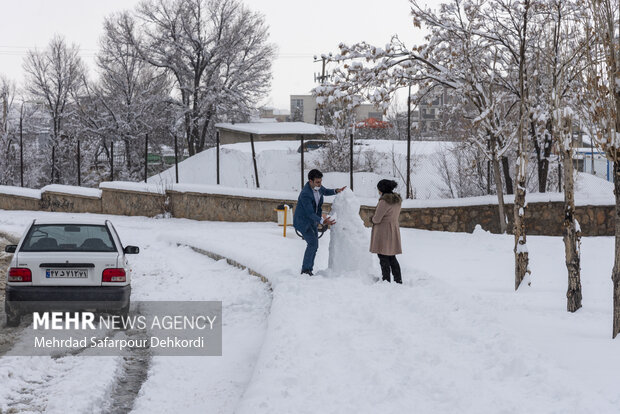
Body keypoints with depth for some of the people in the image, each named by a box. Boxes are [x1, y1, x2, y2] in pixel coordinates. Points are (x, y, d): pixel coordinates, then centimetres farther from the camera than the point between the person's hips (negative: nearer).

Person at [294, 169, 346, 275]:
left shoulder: (318, 187, -5)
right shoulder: (305, 194, -31)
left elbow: (325, 191, 20)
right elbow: (310, 213, -33)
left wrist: (336, 191, 1)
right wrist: (322, 221, -45)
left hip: (313, 221, 9)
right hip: (303, 221, -9)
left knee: (314, 246, 8)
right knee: (312, 243, -20)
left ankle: (309, 269, 17)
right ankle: (305, 270, -11)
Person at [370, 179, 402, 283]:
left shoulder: (384, 201, -20)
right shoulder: (397, 201, 6)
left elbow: (376, 219, -18)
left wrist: (373, 219, 5)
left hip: (383, 231, -8)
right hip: (394, 230, 8)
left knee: (384, 258, 1)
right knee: (392, 257, 15)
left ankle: (386, 280, 3)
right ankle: (398, 280, 16)